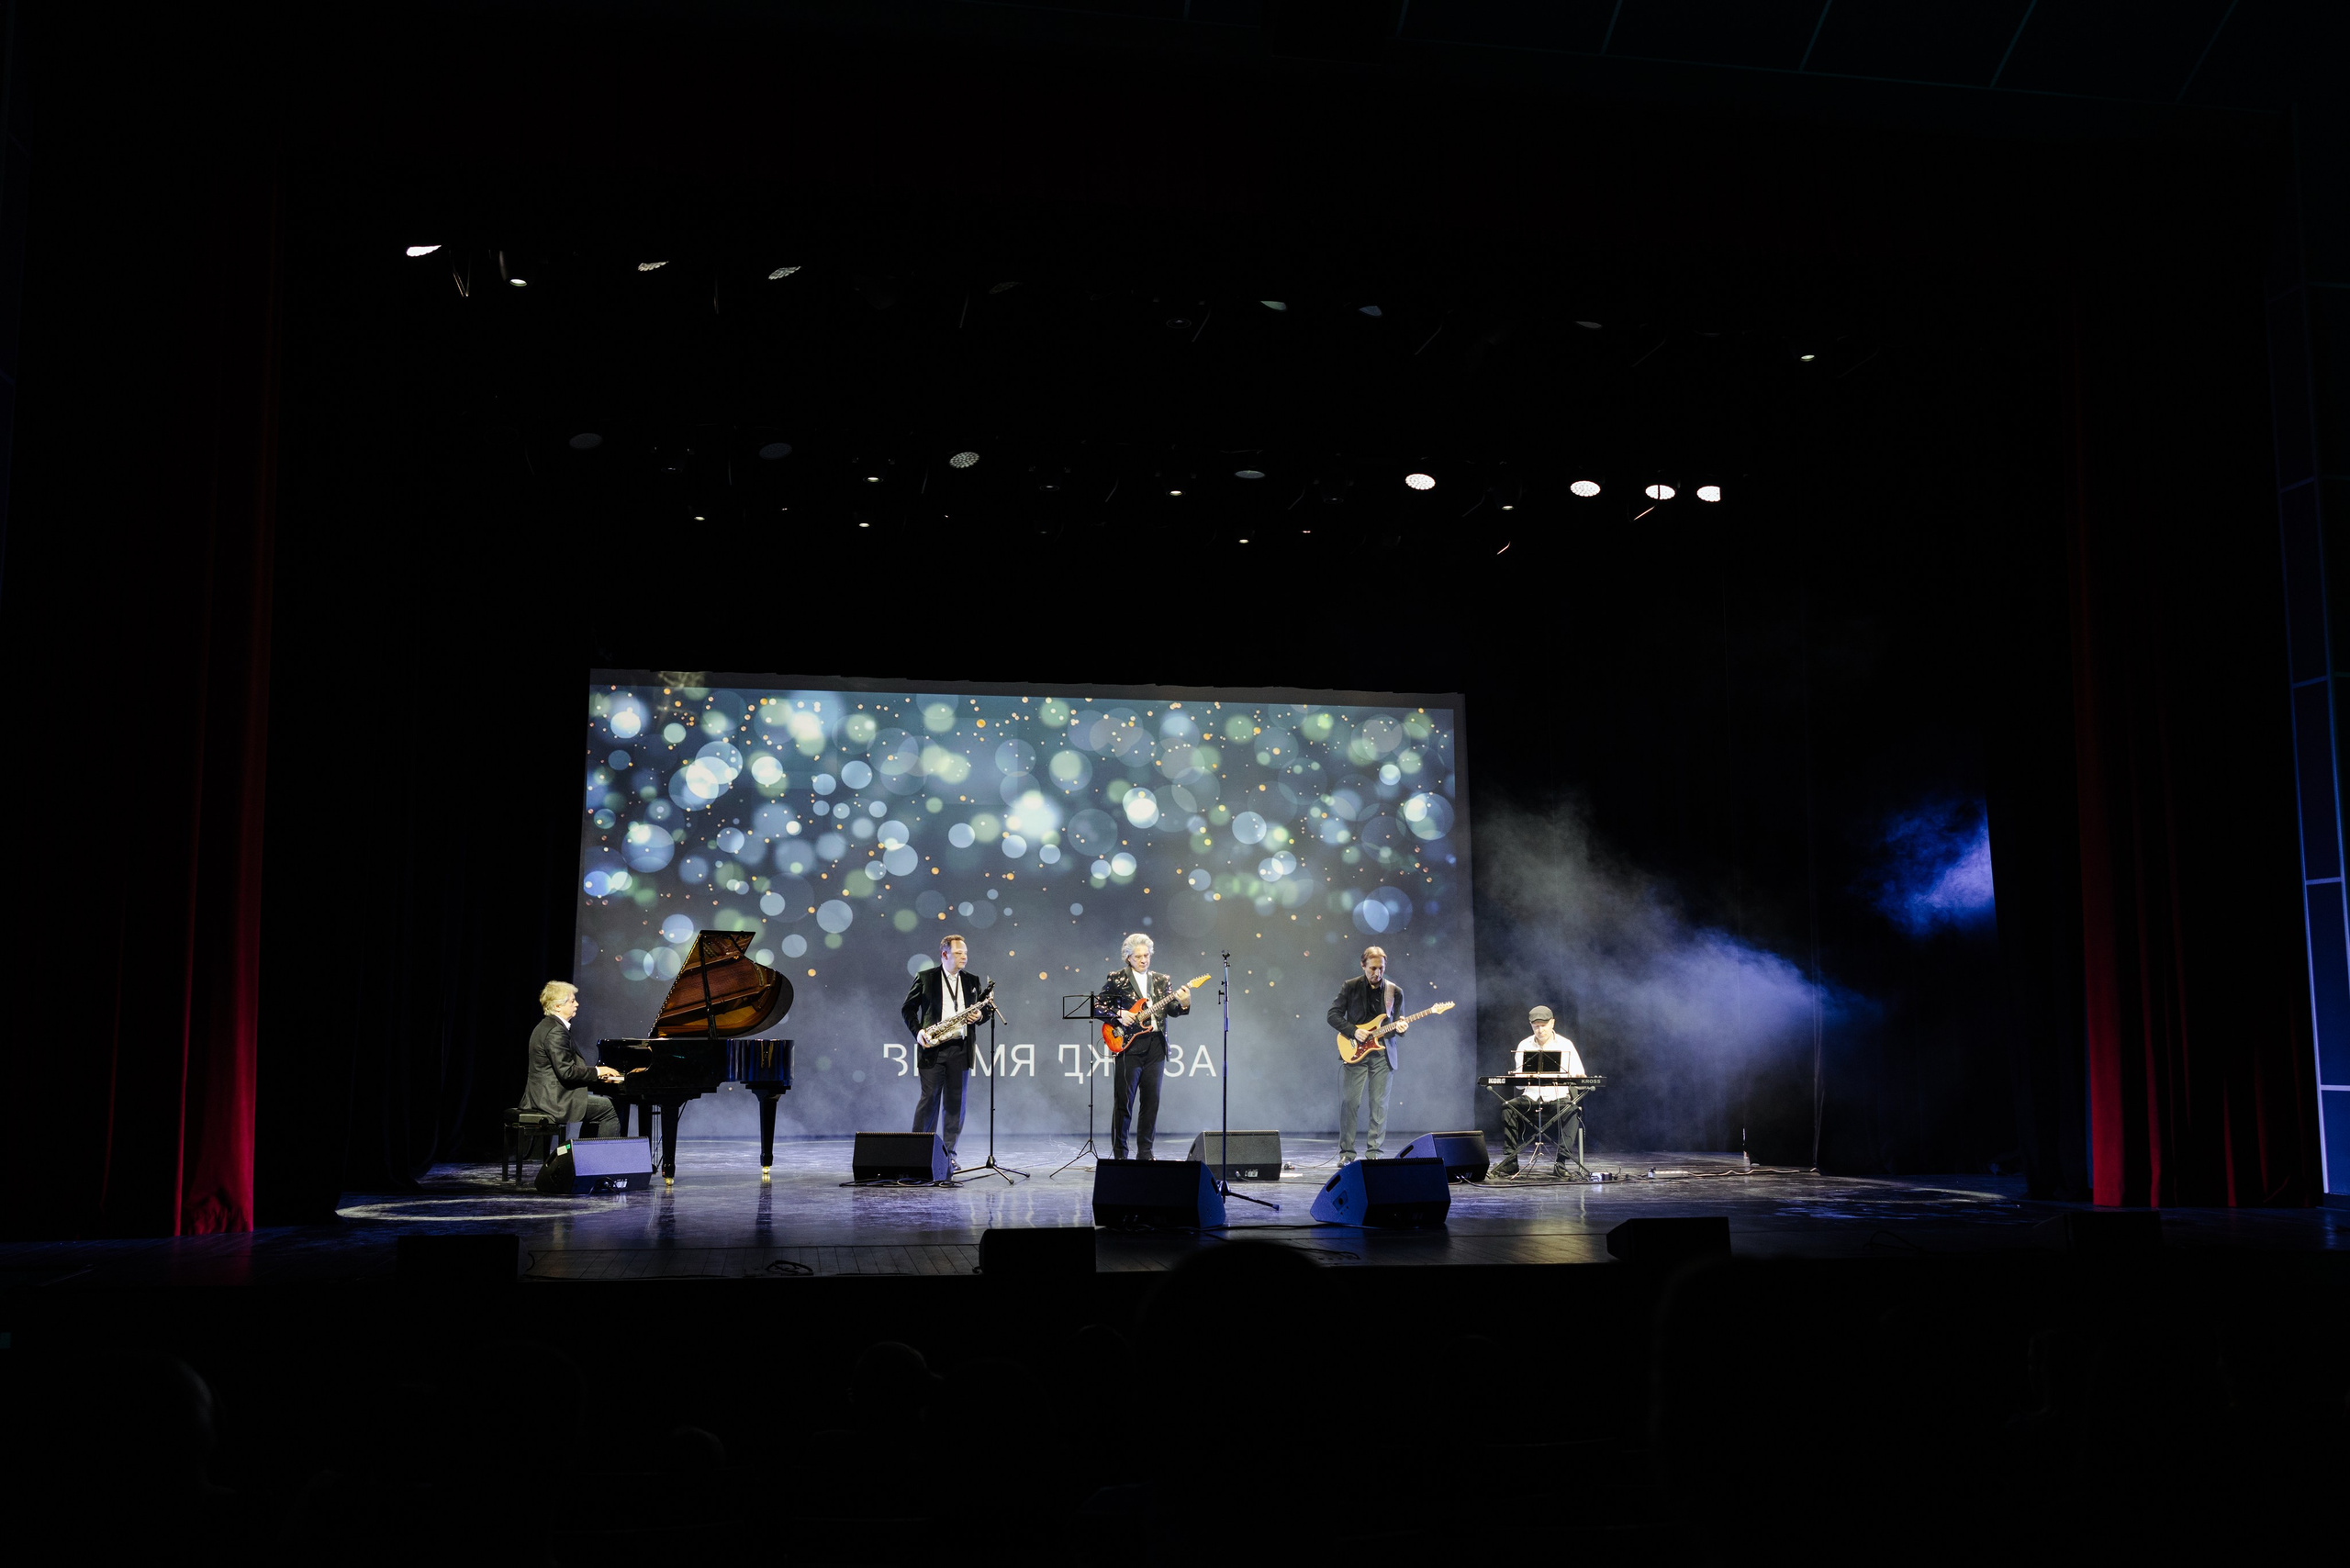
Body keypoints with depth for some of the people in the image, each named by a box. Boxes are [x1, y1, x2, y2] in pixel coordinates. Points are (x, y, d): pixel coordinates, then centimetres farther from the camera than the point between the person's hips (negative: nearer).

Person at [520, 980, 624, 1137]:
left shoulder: (548, 1026, 15)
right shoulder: (556, 1032, -18)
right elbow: (566, 1072, -23)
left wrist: (598, 1075, 10)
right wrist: (597, 1071, -12)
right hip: (552, 1099, -11)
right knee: (609, 1110, -10)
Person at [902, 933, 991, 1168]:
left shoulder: (972, 982, 13)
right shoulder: (925, 978, 3)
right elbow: (908, 1008, 4)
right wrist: (919, 1032, -10)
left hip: (960, 1049, 3)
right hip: (932, 1050, -3)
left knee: (955, 1102, 4)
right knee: (929, 1099, -4)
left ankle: (949, 1155, 10)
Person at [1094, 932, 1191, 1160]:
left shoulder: (1162, 980, 13)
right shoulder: (1116, 980, 3)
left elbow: (1172, 1011, 6)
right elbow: (1097, 1007, 3)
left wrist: (1182, 1003, -15)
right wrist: (1119, 1014, -12)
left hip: (1155, 1047, 3)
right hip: (1129, 1045, -3)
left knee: (1151, 1101, 5)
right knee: (1124, 1101, -3)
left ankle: (1145, 1152, 13)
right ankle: (1119, 1153, 5)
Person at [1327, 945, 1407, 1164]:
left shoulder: (1395, 992, 6)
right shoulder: (1350, 987, 1)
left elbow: (1399, 1022, 13)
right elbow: (1333, 1015, 0)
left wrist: (1400, 1028, -10)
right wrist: (1354, 1031, -13)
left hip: (1383, 1053, 2)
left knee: (1379, 1104, 1)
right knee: (1349, 1102, -5)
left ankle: (1373, 1152, 9)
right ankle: (1346, 1152, 4)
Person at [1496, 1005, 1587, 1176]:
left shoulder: (1565, 1045, 5)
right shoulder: (1524, 1046, 9)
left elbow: (1579, 1078, 1)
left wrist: (1579, 1079, -24)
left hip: (1558, 1098, -1)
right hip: (1530, 1099, 1)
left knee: (1572, 1111, -34)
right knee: (1507, 1107, -27)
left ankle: (1561, 1162, -30)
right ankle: (1510, 1162, -24)